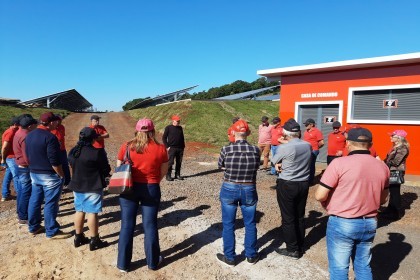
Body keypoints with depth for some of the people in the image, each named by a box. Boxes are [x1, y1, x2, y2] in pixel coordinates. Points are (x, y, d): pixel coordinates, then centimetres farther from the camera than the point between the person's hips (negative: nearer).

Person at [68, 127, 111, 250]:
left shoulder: (72, 151, 2)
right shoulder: (97, 152, -18)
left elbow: (72, 168, 13)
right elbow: (106, 170, -11)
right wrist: (101, 175, 10)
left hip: (77, 186, 7)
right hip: (93, 187, -6)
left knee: (79, 210, 17)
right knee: (92, 212, 0)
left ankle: (78, 237, 28)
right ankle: (94, 241, 9)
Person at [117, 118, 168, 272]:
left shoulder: (126, 147, -5)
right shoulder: (160, 149, -8)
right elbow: (163, 172, 1)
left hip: (129, 188, 1)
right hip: (151, 189, -1)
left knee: (127, 225, 12)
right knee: (150, 225, 12)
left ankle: (123, 263, 25)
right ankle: (153, 261, 28)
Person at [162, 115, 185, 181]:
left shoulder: (180, 128, 14)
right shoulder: (168, 128, -1)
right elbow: (164, 138, -1)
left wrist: (183, 146, 15)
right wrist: (167, 146, -8)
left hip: (180, 148, 5)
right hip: (172, 148, -5)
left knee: (179, 162, 8)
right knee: (170, 162, -7)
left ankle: (177, 175, 18)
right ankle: (168, 175, 2)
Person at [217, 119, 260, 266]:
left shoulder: (226, 149, -15)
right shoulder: (255, 150, -10)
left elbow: (220, 165, 2)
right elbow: (256, 167, 6)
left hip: (229, 189, -1)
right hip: (249, 190, 2)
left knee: (228, 225, 14)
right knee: (250, 224, 19)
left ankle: (229, 257, 26)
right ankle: (251, 255, 34)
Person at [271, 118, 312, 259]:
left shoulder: (283, 148, -18)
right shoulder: (308, 146, -1)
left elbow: (273, 161, -3)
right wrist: (284, 164, 0)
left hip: (287, 185, -6)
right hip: (304, 184, 6)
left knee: (288, 218, 7)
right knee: (300, 217, 17)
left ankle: (292, 249, 17)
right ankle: (300, 247, 30)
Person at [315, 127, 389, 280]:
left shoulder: (339, 163, -18)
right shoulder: (382, 166, 1)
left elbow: (320, 195, -17)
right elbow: (383, 199, 13)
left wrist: (328, 206, 3)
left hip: (342, 224, -5)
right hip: (369, 224, 6)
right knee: (364, 267, 22)